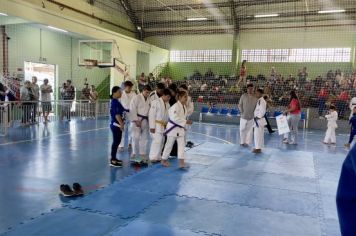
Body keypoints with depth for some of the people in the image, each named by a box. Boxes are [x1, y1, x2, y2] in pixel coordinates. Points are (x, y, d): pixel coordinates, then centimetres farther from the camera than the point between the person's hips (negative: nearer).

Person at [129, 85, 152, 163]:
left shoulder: (149, 99, 6)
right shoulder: (136, 98, -9)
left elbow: (151, 110, 9)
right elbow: (132, 110, -13)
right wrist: (136, 120, -17)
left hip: (145, 121, 5)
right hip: (137, 120, -5)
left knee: (144, 138, 10)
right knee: (136, 137, -7)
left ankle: (142, 154, 21)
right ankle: (134, 153, 9)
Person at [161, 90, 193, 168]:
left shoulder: (184, 106, 6)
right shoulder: (176, 106, -21)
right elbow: (175, 118, -29)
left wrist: (184, 126, 14)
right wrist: (185, 122, -29)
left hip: (180, 128, 8)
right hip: (173, 127, -8)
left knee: (182, 145, 3)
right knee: (169, 144, 6)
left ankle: (181, 162, 4)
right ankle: (164, 160, 25)